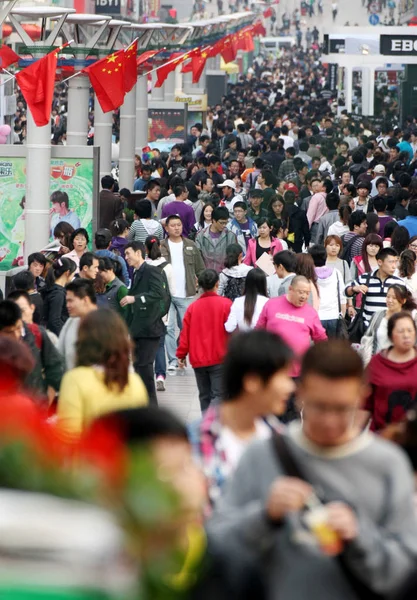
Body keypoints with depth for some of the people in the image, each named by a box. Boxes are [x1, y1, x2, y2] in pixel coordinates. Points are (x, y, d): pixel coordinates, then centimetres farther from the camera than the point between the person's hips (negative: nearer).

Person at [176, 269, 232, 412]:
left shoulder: (193, 307, 1)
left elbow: (185, 333, 2)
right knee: (218, 395, -7)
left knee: (204, 395, 14)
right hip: (219, 359, -3)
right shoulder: (226, 304, -7)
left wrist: (181, 355, 12)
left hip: (198, 360, 3)